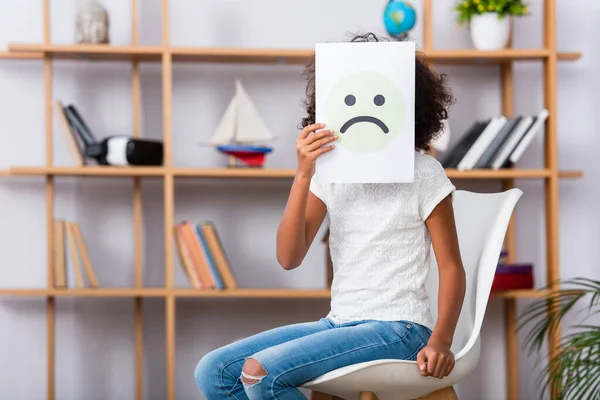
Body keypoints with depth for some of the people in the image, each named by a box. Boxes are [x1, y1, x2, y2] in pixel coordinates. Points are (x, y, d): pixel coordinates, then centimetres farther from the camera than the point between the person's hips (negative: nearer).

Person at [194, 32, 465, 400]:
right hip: (339, 323, 6)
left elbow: (451, 268, -3)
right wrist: (303, 175, -15)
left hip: (396, 329, -6)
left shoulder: (422, 172, -4)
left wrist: (440, 341, -19)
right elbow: (289, 257, -4)